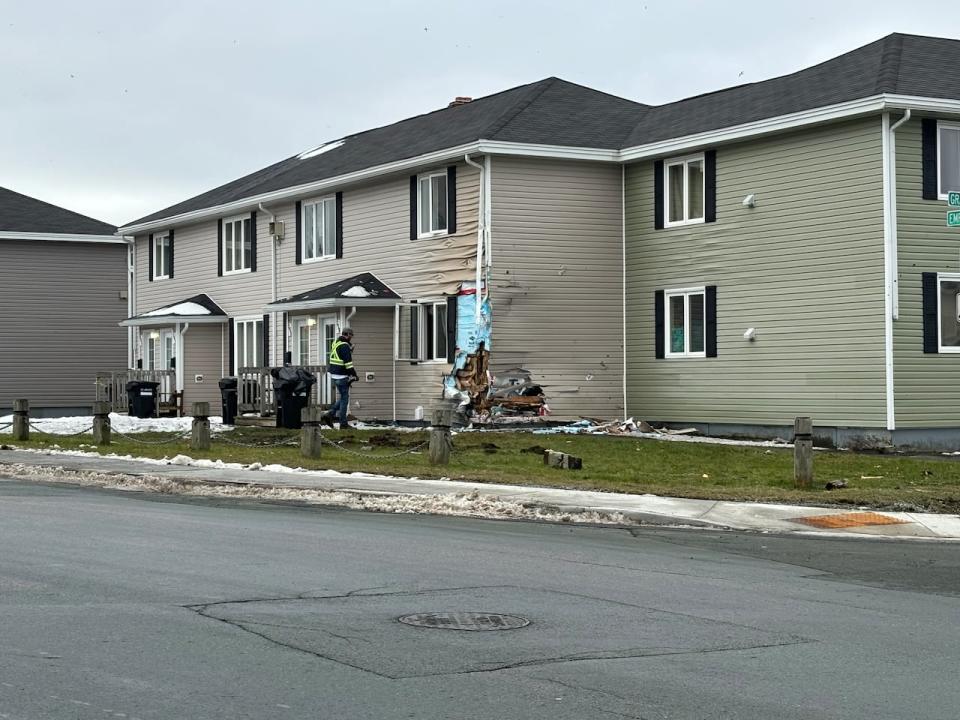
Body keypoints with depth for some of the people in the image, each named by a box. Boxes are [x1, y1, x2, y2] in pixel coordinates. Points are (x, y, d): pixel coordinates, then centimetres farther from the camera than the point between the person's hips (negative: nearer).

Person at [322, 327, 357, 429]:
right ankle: (343, 423, 2)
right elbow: (348, 363, -19)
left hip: (334, 375, 9)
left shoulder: (335, 343, 14)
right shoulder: (344, 346, -16)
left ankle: (329, 414, 8)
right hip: (341, 376, -9)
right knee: (344, 398, -1)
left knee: (343, 397, 17)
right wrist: (354, 374, -13)